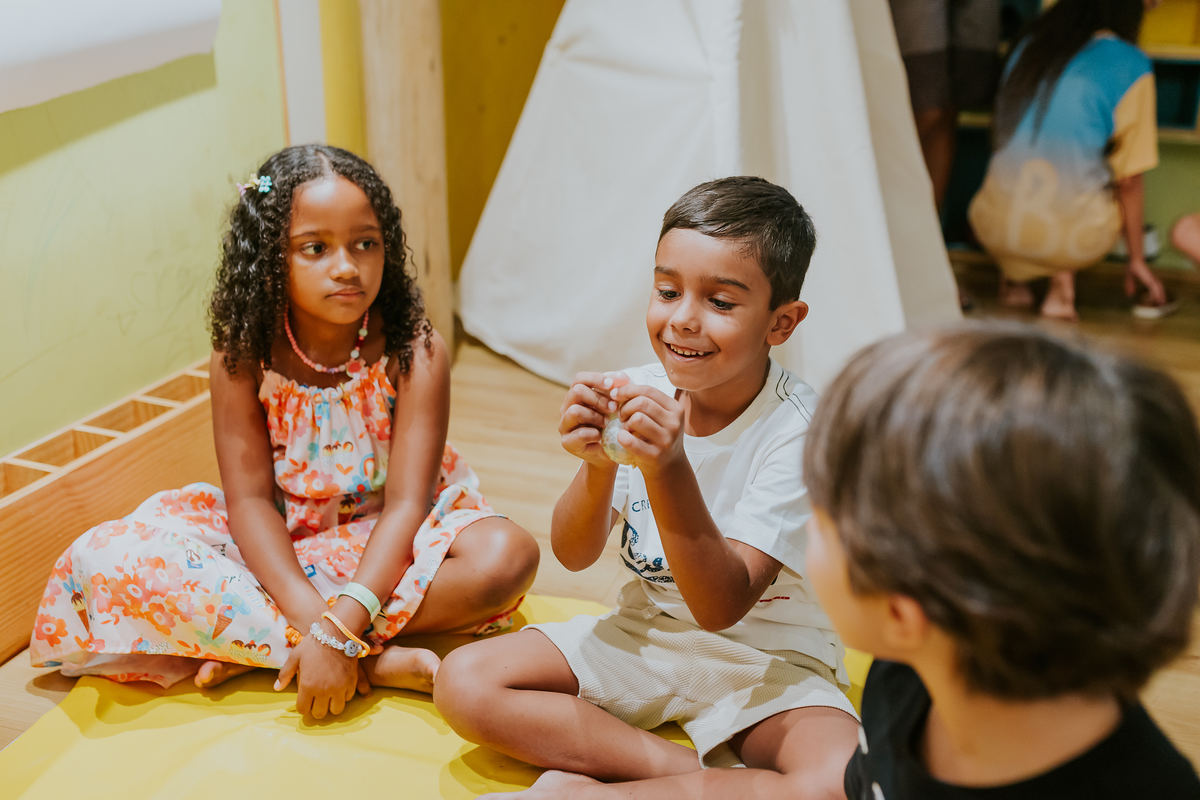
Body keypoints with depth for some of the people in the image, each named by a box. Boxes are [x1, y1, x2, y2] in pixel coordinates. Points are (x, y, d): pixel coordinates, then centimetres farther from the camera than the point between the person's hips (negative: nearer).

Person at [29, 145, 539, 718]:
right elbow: (250, 497, -15)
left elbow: (406, 504, -23)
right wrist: (308, 615, -32)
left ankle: (249, 649, -26)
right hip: (276, 544, 1)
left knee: (507, 555, -32)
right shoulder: (243, 355, -13)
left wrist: (340, 626, -36)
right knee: (109, 559, -23)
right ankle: (376, 661, -27)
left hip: (388, 542, -1)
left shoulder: (415, 353, -18)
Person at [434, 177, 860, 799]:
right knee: (464, 682, -13)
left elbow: (720, 605, -27)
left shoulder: (798, 429, -22)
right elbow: (573, 555, -8)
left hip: (766, 659, -4)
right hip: (642, 630, 4)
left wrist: (669, 471, -40)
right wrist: (599, 467, -29)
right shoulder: (633, 394, -10)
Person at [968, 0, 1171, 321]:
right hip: (1073, 239, -5)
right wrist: (1137, 260, 11)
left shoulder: (1029, 43, 9)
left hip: (996, 229, 5)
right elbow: (1129, 180, -3)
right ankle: (1062, 280, 6)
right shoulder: (1131, 66, -5)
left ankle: (1013, 275, 13)